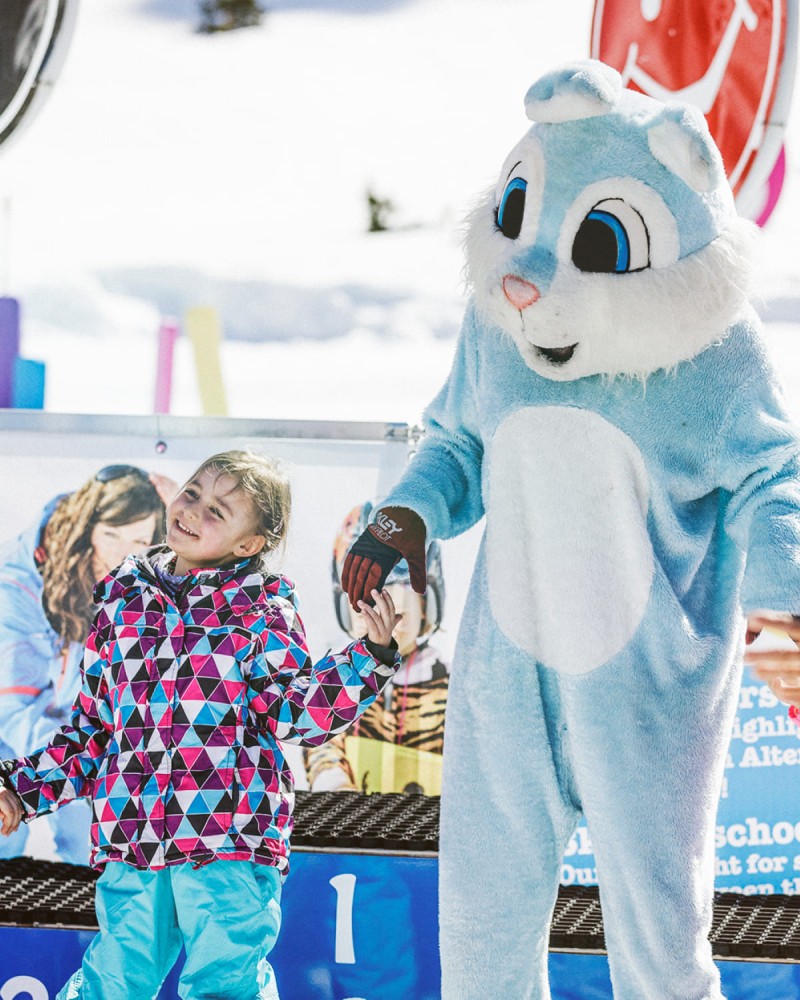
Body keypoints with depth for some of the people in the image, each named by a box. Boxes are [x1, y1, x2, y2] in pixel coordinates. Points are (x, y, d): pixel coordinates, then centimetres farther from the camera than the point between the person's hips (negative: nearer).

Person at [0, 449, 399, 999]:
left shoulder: (260, 609, 3)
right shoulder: (123, 601, 14)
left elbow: (301, 711, -7)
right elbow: (93, 724, 21)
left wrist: (372, 655, -19)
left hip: (229, 836, -4)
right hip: (131, 839, 4)